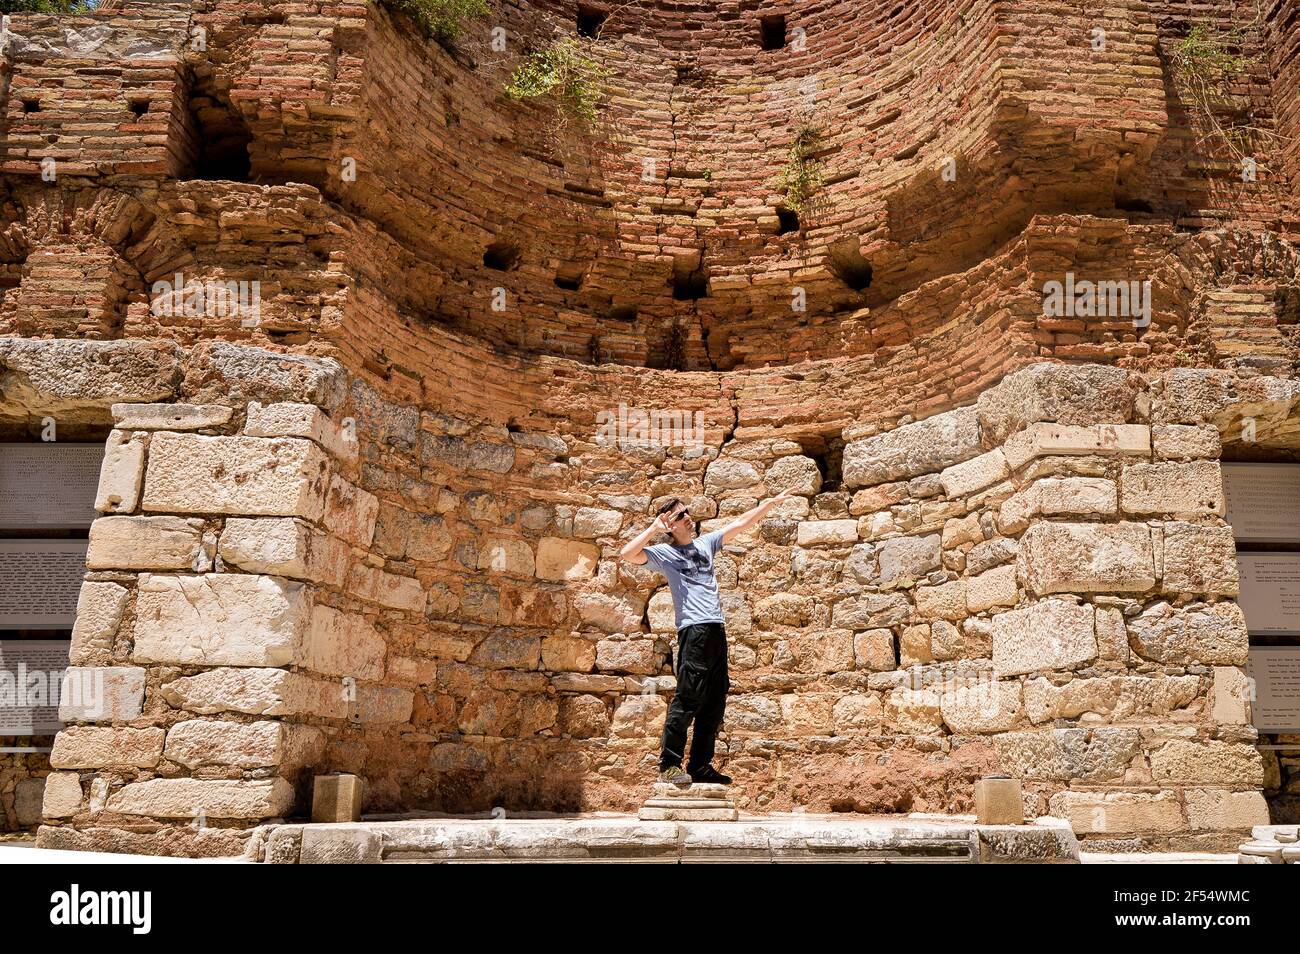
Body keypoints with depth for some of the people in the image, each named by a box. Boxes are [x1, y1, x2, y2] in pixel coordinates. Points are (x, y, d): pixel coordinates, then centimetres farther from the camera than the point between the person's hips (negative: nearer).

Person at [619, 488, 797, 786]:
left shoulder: (707, 543, 21)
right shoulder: (664, 553, 4)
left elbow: (741, 523, 23)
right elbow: (626, 554, -11)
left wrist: (773, 501, 20)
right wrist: (654, 527, -7)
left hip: (717, 630, 7)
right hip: (693, 629, -7)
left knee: (715, 701, 8)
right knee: (688, 696, -13)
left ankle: (700, 766, 15)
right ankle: (669, 764, -7)